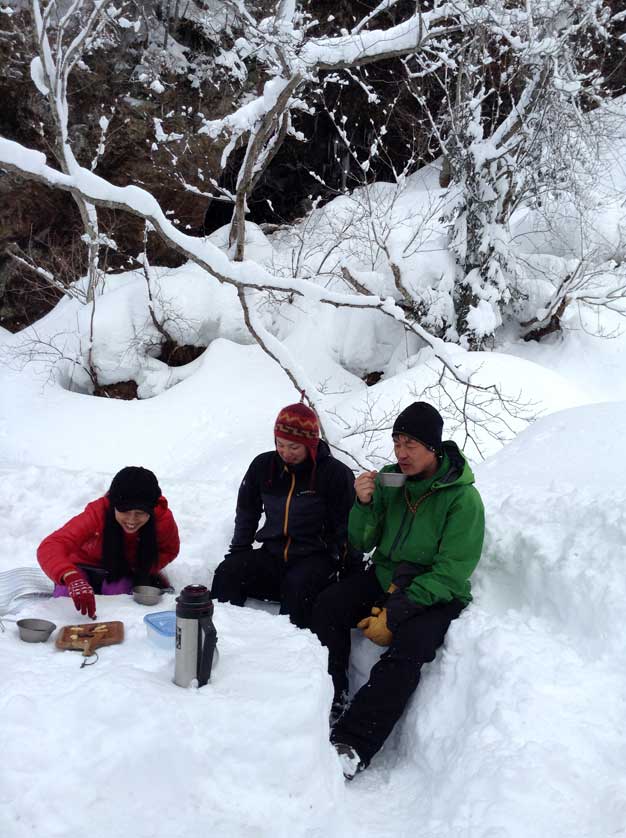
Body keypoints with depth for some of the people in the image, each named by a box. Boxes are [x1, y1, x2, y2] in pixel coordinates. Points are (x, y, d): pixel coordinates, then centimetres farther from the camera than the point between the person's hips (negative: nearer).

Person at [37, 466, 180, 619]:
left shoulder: (163, 518, -30)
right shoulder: (97, 514, -38)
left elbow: (169, 550, -6)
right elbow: (50, 547, -50)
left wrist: (145, 569, -27)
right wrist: (72, 578, -71)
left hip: (126, 572, 1)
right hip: (86, 565, 0)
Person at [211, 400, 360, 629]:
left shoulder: (336, 473, -7)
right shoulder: (263, 465, 6)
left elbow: (348, 527, -4)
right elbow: (247, 511, 20)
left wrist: (346, 572, -11)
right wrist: (238, 551, 12)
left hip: (316, 557, -4)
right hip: (273, 554, 5)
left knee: (297, 585, -36)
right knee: (227, 573, -19)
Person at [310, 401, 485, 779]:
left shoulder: (463, 498, -15)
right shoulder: (388, 480, -2)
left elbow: (450, 574, -17)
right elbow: (361, 543, 3)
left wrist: (395, 613, -22)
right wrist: (364, 504, -18)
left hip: (436, 595, -4)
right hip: (385, 578, 5)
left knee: (407, 649, -31)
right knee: (328, 604, -20)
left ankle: (353, 746, -27)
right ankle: (331, 702, -11)